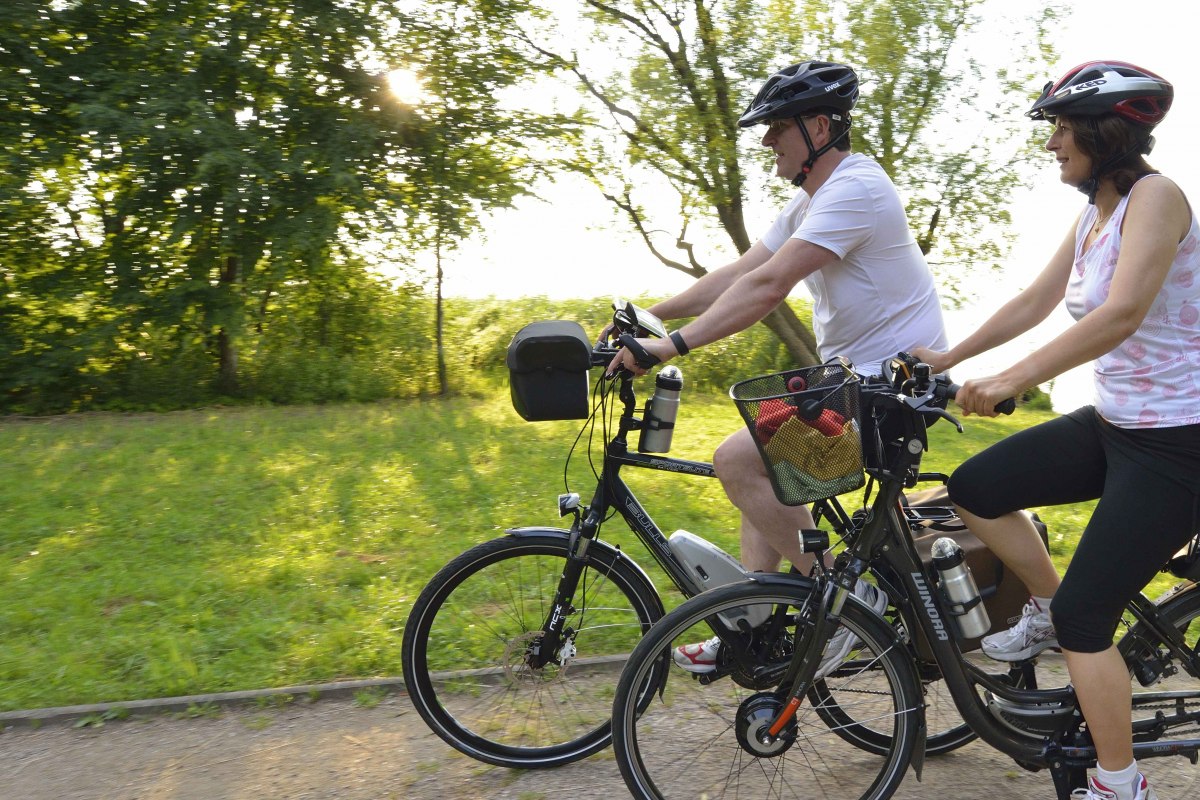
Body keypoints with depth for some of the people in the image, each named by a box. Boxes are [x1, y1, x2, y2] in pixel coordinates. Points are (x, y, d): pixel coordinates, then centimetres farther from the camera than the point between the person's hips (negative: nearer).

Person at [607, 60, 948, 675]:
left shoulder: (854, 190, -18)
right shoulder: (811, 200, 15)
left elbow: (767, 286, -28)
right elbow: (738, 273, 11)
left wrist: (675, 344, -30)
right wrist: (648, 316, 5)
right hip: (854, 376, 10)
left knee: (737, 459, -18)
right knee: (763, 471, 12)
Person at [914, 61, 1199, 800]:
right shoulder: (1094, 217, 9)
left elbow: (1122, 314, -32)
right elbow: (1033, 304, 13)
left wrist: (1013, 380, -36)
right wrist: (947, 358, 11)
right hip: (1114, 423, 8)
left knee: (1085, 613, -6)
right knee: (975, 487, 1)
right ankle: (1046, 610, 23)